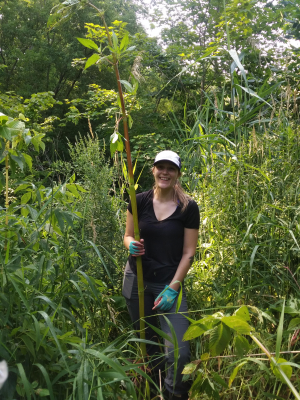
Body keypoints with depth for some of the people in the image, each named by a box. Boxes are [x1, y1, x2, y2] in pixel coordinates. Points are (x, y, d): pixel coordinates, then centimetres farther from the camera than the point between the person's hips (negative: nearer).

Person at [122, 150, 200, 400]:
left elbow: (188, 253, -7)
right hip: (137, 281, 3)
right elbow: (128, 236, 8)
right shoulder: (139, 201, -3)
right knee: (146, 343, 17)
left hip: (170, 283, -2)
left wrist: (172, 289, -13)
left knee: (178, 352, -10)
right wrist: (131, 245, -16)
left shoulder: (189, 208, -8)